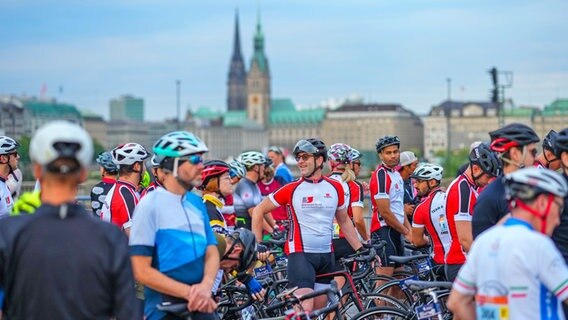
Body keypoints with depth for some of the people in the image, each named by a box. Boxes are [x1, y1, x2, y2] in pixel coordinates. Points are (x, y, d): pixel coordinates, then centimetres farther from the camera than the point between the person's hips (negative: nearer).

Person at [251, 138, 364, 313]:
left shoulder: (335, 187, 5)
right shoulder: (291, 189, -5)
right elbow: (258, 211, 3)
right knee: (305, 309, -19)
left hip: (326, 256, 4)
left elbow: (344, 221, 18)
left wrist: (359, 249, 12)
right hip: (300, 254, -4)